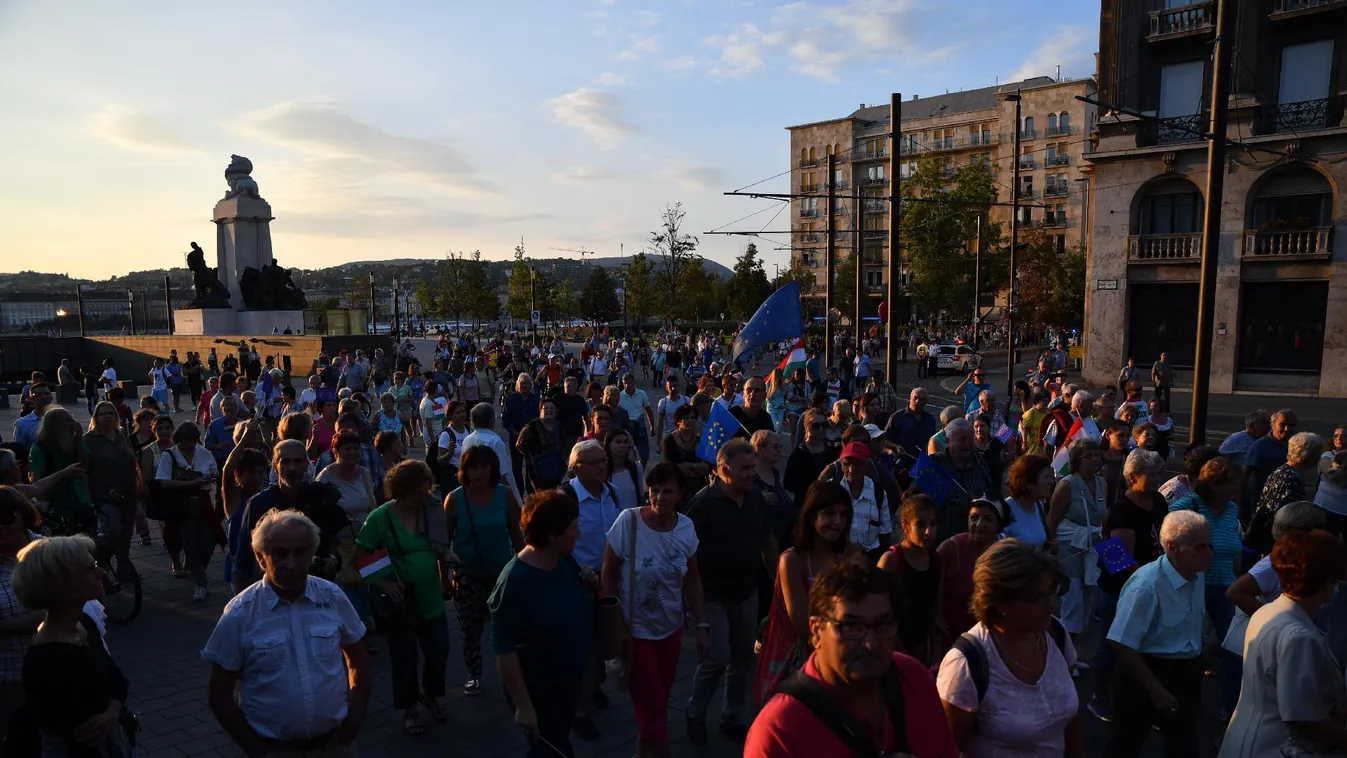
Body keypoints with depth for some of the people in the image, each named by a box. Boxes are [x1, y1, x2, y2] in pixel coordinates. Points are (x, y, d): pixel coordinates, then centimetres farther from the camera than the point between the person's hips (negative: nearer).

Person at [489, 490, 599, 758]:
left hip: (569, 680, 7)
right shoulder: (514, 581, -29)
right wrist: (523, 705, -23)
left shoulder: (565, 560, -6)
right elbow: (504, 649, -26)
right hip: (536, 689, -7)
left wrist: (592, 585, -9)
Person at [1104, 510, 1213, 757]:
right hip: (1146, 674, -7)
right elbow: (1122, 644, -27)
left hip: (1186, 675, 7)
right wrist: (1156, 690, -20)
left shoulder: (1198, 576, -3)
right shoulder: (1146, 585, -28)